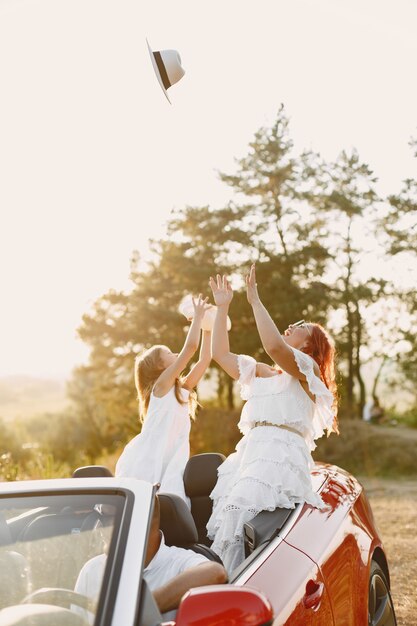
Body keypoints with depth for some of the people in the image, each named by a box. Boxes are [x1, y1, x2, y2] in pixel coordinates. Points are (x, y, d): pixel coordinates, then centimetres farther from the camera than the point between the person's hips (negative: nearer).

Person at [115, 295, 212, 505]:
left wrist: (207, 328, 16)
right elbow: (190, 347, -12)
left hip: (169, 467, 7)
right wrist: (198, 316, -3)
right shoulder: (161, 385, -5)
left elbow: (204, 359, 17)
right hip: (145, 464, -7)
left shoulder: (182, 390, 16)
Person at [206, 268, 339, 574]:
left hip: (280, 455, -7)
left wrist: (255, 299, -6)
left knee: (235, 524, -24)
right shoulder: (262, 374, 31)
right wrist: (222, 308, 22)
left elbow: (274, 345, -13)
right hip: (250, 452, 7)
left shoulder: (307, 367, 7)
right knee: (224, 524, -12)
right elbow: (221, 354, 27)